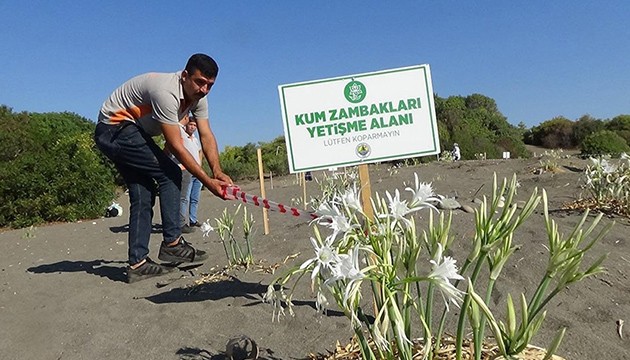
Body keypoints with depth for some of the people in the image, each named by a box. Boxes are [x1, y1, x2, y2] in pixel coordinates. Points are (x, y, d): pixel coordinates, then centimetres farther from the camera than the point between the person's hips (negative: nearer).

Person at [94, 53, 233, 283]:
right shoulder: (166, 92, -29)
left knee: (143, 195, 4)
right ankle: (172, 243, -8)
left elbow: (206, 136, -8)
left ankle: (137, 263, 6)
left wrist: (217, 172, -23)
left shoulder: (198, 97, -2)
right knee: (170, 175, -15)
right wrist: (207, 181, -29)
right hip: (115, 128, -9)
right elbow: (176, 147, -30)